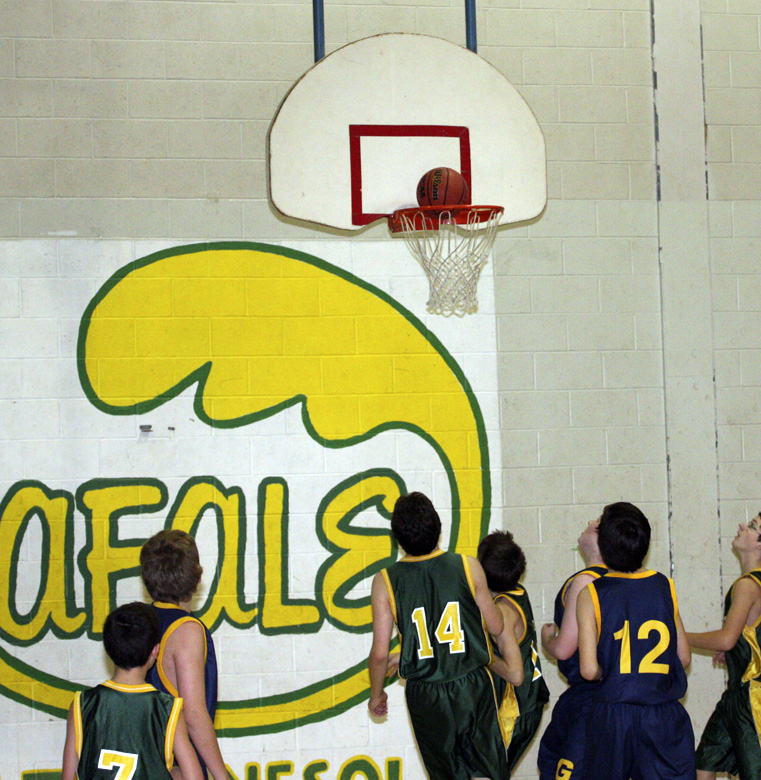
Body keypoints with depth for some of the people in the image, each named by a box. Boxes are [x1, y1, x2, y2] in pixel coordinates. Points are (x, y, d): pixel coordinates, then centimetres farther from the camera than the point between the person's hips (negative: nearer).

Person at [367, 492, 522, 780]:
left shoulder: (385, 582, -9)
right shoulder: (468, 567, -8)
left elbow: (380, 652, -7)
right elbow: (496, 627, 2)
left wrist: (376, 694, 10)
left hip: (425, 695, 1)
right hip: (473, 686, 0)